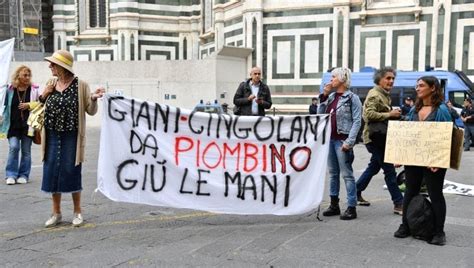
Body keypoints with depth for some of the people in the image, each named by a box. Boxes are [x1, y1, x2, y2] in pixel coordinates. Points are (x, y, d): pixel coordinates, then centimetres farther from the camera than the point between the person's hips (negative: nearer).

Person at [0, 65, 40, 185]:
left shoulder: (34, 89, 0)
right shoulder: (10, 90, 1)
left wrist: (29, 105, -11)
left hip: (27, 125, 0)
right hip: (13, 125, 0)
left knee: (26, 151, 6)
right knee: (14, 147, -10)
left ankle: (23, 175, 18)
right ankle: (11, 175, 2)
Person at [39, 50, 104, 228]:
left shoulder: (80, 85, -6)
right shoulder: (50, 84, 8)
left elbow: (91, 111, -4)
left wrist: (93, 99, -23)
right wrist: (44, 95, -2)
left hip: (71, 137, -4)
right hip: (52, 136, 4)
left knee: (71, 173, 1)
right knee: (52, 173, 6)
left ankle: (77, 212, 19)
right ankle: (56, 213, 21)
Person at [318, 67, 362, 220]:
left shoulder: (352, 98, -6)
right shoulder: (331, 97, 12)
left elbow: (356, 121, -11)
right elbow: (320, 114, 12)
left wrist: (349, 142, -18)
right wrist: (324, 96, 5)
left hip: (342, 141, -7)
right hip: (330, 139, 7)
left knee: (347, 174, -4)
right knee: (333, 173, 14)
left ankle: (351, 208, 2)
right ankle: (334, 205, 23)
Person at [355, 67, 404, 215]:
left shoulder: (385, 95, 17)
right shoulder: (374, 95, -14)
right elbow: (369, 114, -26)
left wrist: (394, 114, 11)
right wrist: (390, 114, -21)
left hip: (381, 137, 10)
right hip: (375, 137, -10)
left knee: (374, 167, 17)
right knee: (389, 170, -6)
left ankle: (356, 193, 28)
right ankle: (398, 203, -1)